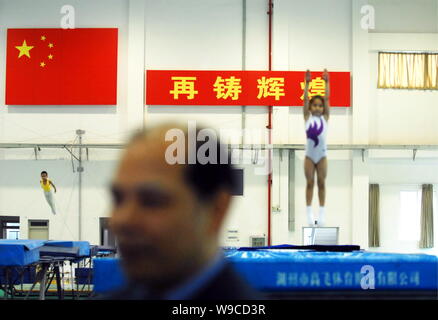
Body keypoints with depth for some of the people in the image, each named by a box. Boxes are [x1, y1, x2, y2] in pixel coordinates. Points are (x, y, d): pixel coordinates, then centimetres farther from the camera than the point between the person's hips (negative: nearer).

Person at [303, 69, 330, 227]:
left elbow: (327, 98, -2)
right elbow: (305, 99, -5)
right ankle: (309, 214, 8)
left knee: (321, 183, 4)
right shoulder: (307, 117, 4)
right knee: (310, 183, 4)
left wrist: (326, 82, -7)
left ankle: (322, 213, 9)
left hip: (322, 155, 0)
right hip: (309, 154, 0)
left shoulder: (325, 118, 5)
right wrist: (307, 83, -13)